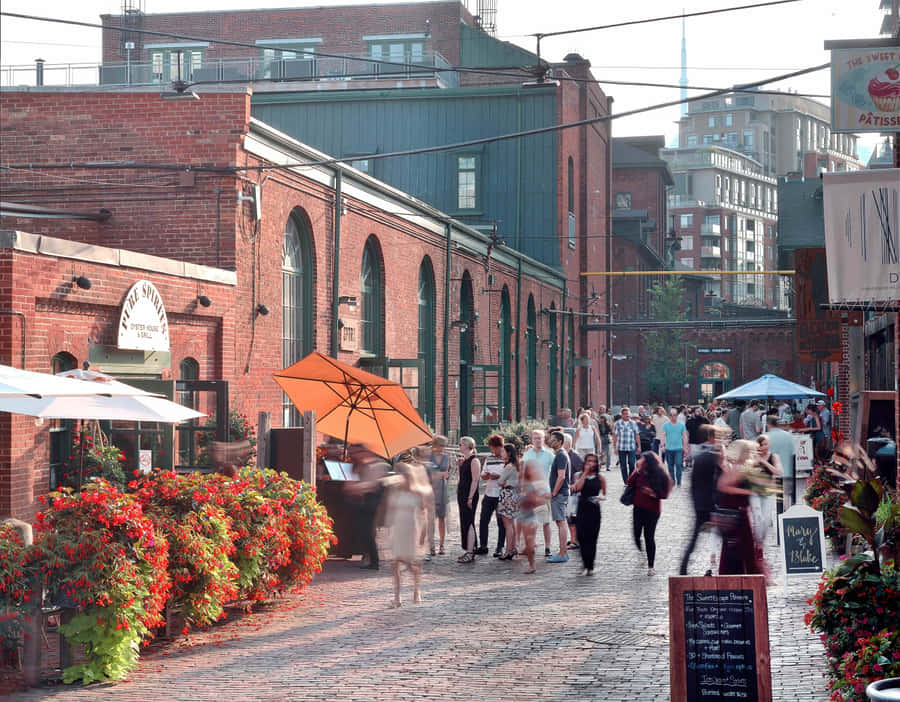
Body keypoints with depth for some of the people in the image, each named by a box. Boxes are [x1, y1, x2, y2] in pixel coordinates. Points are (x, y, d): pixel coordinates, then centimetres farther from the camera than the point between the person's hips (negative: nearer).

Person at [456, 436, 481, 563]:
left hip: (469, 495, -10)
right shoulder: (464, 460, 15)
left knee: (468, 523, -10)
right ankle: (469, 551, 16)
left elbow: (475, 480, -17)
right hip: (462, 494, 10)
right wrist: (460, 465, 11)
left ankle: (470, 553, -10)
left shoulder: (474, 460, -13)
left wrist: (470, 498, -21)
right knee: (464, 523, 11)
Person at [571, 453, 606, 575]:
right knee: (582, 538, -2)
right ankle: (586, 566, 10)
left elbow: (604, 494, 12)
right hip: (582, 509, 1)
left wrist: (601, 497, -11)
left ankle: (590, 566, 6)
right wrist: (585, 472, -9)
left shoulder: (599, 478, 4)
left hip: (594, 510, -1)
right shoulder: (581, 476, 5)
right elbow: (578, 488, -14)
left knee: (592, 539, -1)